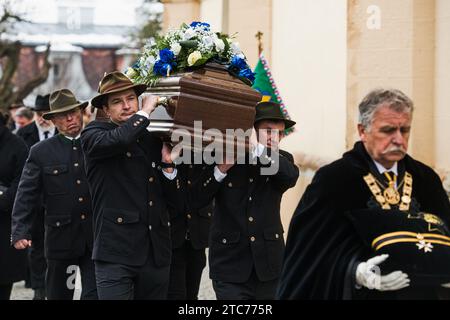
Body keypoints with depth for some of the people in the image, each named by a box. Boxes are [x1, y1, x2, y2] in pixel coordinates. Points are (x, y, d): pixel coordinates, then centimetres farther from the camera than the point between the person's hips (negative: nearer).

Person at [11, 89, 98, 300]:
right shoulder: (40, 152, 1)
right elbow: (26, 196, -1)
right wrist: (20, 233, -11)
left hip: (96, 237, 0)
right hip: (60, 239, 0)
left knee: (95, 294, -5)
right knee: (58, 295, 12)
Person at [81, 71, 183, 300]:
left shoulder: (154, 141, 17)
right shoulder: (93, 134, 2)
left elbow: (176, 201, 18)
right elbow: (120, 139, -23)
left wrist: (167, 165, 1)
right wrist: (146, 111, -6)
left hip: (156, 254, 5)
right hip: (116, 253, -5)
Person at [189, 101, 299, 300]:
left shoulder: (281, 160, 7)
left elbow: (291, 176, -17)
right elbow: (195, 201, -4)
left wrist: (257, 148, -25)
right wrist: (221, 169, -18)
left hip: (268, 265, 2)